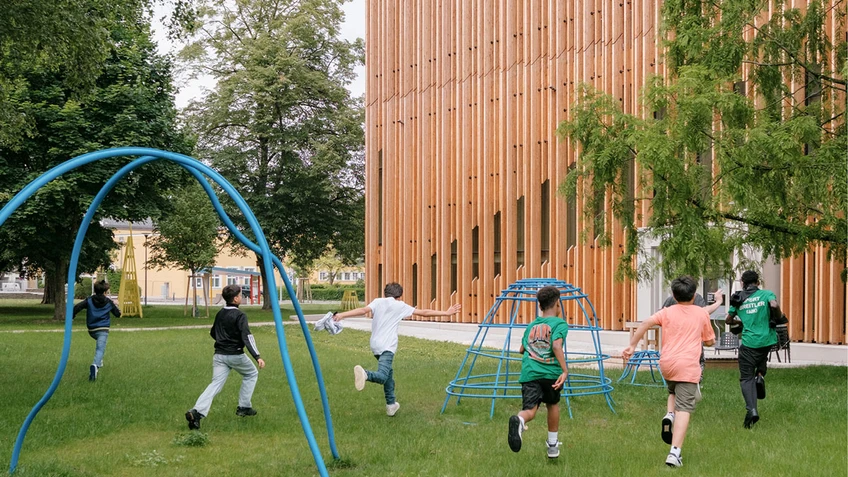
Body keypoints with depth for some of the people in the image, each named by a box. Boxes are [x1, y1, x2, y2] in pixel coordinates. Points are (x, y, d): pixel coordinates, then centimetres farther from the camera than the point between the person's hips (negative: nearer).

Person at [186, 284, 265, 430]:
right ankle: (244, 407, 19)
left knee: (215, 384, -2)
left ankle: (197, 411, -23)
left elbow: (213, 333, 23)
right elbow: (247, 337, -21)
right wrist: (257, 357, -25)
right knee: (251, 374, 21)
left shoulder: (220, 314, 10)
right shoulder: (240, 315, -11)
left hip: (219, 355, 5)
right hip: (236, 355, -5)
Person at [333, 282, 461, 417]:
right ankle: (365, 374, -51)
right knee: (382, 376, -20)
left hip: (375, 345, 5)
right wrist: (446, 313, 20)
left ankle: (391, 404, 25)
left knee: (388, 374, 23)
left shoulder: (378, 302, 11)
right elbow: (424, 312, 12)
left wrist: (342, 315, -16)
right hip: (387, 346, -4)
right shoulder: (401, 306, 9)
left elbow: (363, 310, -8)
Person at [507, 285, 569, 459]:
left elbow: (521, 349, 28)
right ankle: (553, 445, 33)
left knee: (530, 409, -11)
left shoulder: (531, 325, 19)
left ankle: (519, 420, -48)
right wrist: (565, 370, -19)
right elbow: (556, 346, -15)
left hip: (529, 373, 2)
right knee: (552, 404, 24)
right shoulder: (559, 323, 2)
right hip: (551, 373, -2)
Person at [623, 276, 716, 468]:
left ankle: (669, 415, 2)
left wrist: (632, 345, -2)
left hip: (667, 363, 3)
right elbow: (710, 341, 18)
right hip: (688, 366, -2)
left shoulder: (667, 312, 9)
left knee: (674, 392, 33)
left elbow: (645, 324, -6)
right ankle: (675, 452, -18)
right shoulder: (702, 314, 10)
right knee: (684, 409, -6)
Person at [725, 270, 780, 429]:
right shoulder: (766, 294, 3)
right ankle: (760, 376, 0)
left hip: (748, 342, -1)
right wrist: (778, 318, 1)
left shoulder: (739, 299, 9)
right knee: (761, 360, 33)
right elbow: (774, 305, -18)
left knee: (746, 378, 4)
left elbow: (728, 320, 16)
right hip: (766, 340, 1)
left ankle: (751, 409, -15)